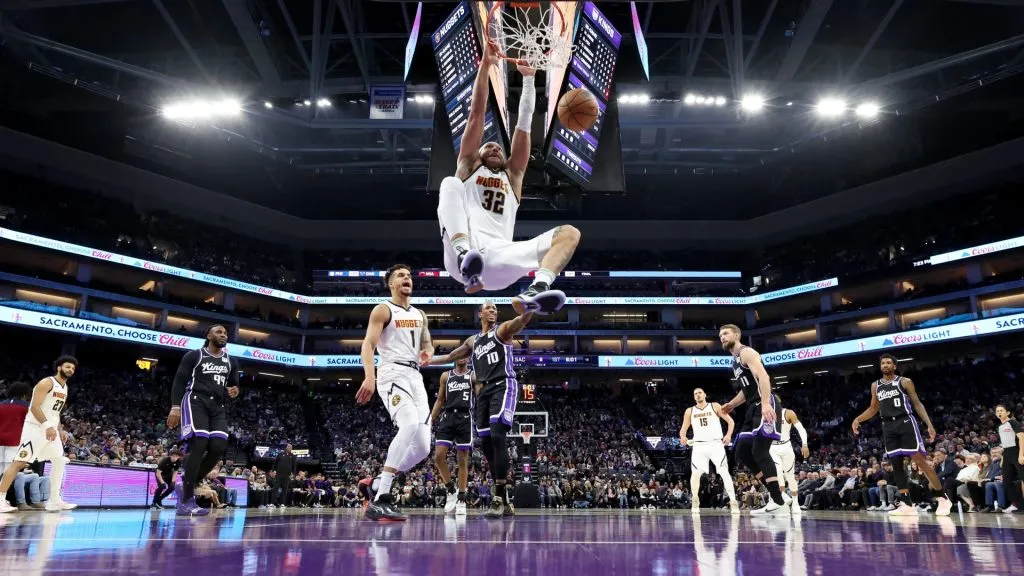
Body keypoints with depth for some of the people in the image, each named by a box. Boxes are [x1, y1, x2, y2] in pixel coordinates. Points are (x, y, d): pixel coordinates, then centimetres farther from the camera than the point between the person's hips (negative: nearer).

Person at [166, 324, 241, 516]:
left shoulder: (231, 361, 18)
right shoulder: (193, 355, 3)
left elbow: (234, 384, 24)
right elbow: (179, 381, -2)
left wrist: (235, 391, -1)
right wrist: (175, 407, -14)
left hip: (217, 407, 6)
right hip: (195, 401, -6)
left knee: (219, 446, -13)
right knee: (199, 444, -20)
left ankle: (187, 484, 6)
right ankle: (186, 500, -15)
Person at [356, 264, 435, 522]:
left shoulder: (420, 315, 21)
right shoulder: (383, 310, 1)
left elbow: (427, 343, 28)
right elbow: (368, 344, -11)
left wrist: (427, 353, 2)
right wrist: (369, 376, -29)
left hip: (415, 377, 8)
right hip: (393, 374, -8)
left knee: (423, 447, -1)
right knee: (411, 425, -33)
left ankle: (378, 484, 17)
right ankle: (380, 499, -31)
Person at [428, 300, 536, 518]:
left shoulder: (502, 330, 4)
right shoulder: (472, 341, 22)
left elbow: (522, 320, -19)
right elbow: (450, 357, 36)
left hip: (504, 386, -7)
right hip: (484, 390, 7)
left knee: (497, 436, -22)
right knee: (486, 442, 1)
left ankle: (499, 498, -22)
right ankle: (505, 501, 7)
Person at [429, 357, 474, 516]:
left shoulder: (473, 376, 7)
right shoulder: (446, 376, 14)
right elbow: (439, 400, 16)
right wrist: (430, 420, 10)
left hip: (465, 418, -2)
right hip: (448, 417, 2)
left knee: (463, 460, 0)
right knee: (438, 456, -10)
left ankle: (461, 500, 7)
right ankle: (451, 490, 9)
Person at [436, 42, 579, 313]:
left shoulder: (513, 174, 30)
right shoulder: (468, 166, 25)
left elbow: (524, 124, 25)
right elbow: (476, 114, 19)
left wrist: (529, 78, 23)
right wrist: (484, 67, 15)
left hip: (498, 258, 2)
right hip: (463, 256, -2)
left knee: (569, 233, -13)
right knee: (450, 183, -20)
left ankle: (537, 289, -42)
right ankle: (465, 257, -43)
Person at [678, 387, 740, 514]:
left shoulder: (715, 406, 5)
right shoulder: (689, 411, 11)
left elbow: (730, 421, 6)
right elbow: (683, 429, 11)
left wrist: (728, 435, -11)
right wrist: (682, 437, -12)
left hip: (716, 443, -2)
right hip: (699, 445, 2)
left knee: (724, 472, -10)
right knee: (695, 473, -7)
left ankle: (733, 502, -6)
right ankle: (695, 501, 7)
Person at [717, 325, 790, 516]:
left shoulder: (746, 352, -7)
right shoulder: (735, 360, 23)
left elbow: (763, 376, -23)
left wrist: (765, 403, -35)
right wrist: (732, 404, 26)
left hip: (764, 406, -10)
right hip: (754, 408, 10)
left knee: (759, 452, -16)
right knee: (742, 452, 6)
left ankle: (779, 503, -13)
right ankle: (777, 495, 9)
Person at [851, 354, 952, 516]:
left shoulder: (905, 382, 2)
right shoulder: (875, 386, 14)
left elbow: (917, 404, 1)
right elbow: (873, 408, 22)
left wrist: (929, 425, -9)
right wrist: (858, 419, 8)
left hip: (906, 423, -5)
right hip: (888, 427, 5)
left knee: (920, 461, -8)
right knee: (896, 464, 1)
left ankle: (943, 499, 4)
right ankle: (906, 504, 4)